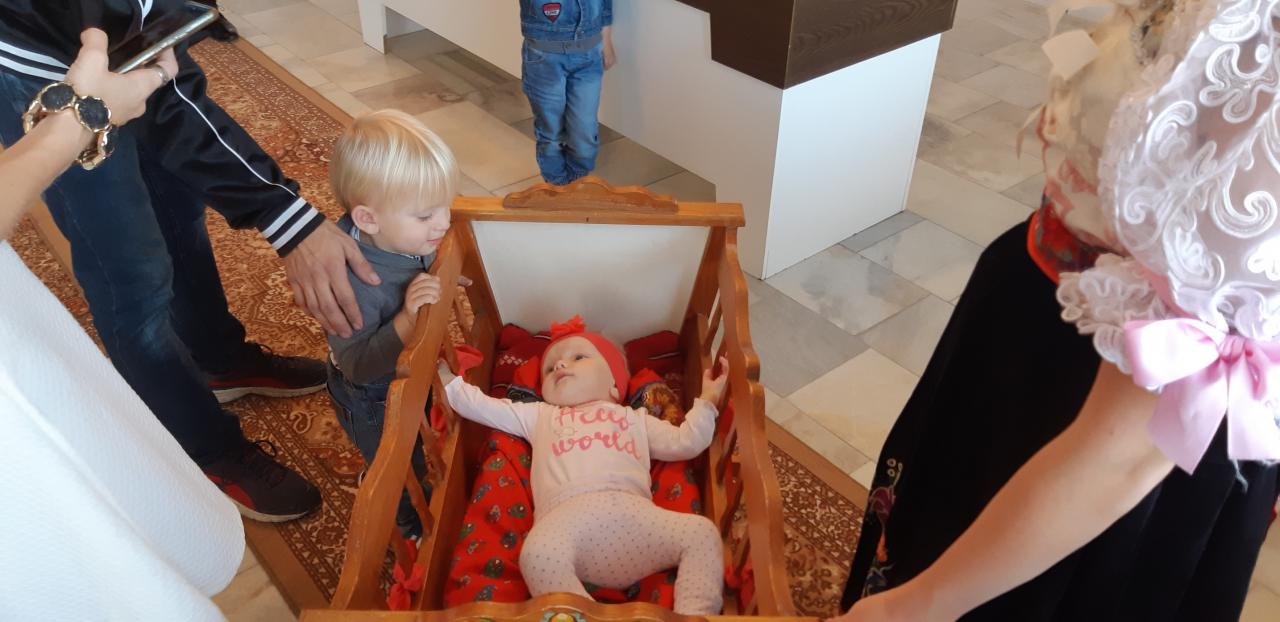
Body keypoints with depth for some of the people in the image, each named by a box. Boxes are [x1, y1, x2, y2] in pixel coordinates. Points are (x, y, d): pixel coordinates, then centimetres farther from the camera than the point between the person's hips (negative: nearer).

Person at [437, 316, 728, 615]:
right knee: (537, 553, -36)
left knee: (702, 532, -21)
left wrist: (707, 400, 29)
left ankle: (695, 616, -28)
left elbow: (685, 442, 31)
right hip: (568, 512, -2)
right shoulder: (539, 416, 38)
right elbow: (482, 406, 36)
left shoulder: (635, 418, 38)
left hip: (633, 510, 2)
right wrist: (446, 377, 31)